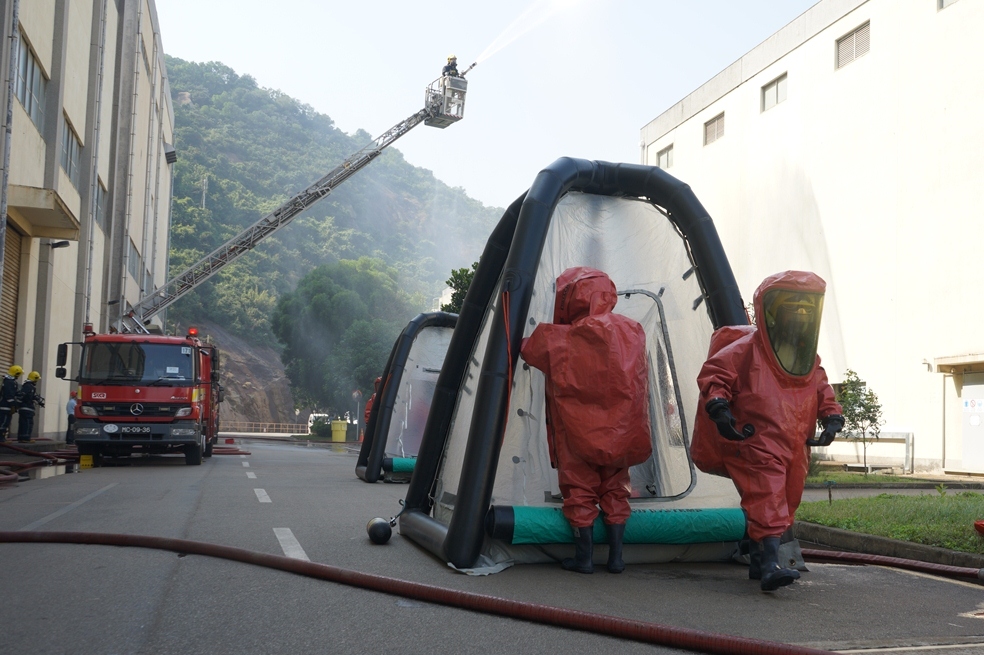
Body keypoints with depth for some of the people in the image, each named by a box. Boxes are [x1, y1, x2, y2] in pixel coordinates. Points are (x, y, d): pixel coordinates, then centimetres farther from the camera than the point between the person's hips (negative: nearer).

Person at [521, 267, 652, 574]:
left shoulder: (560, 340, -12)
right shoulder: (633, 331, 0)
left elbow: (525, 350, 2)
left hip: (577, 432, -4)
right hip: (619, 432, 4)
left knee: (579, 491, 7)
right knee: (614, 491, 14)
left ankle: (584, 557, 9)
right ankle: (616, 557, 15)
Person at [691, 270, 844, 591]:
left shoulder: (811, 362, 13)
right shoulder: (746, 349, -9)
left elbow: (822, 391, 25)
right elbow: (713, 375, -10)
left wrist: (832, 417, 9)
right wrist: (718, 408, -24)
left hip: (795, 453, 8)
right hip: (756, 451, -8)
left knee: (784, 506, 14)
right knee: (766, 503, -20)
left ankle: (758, 562, 27)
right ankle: (769, 567, -26)